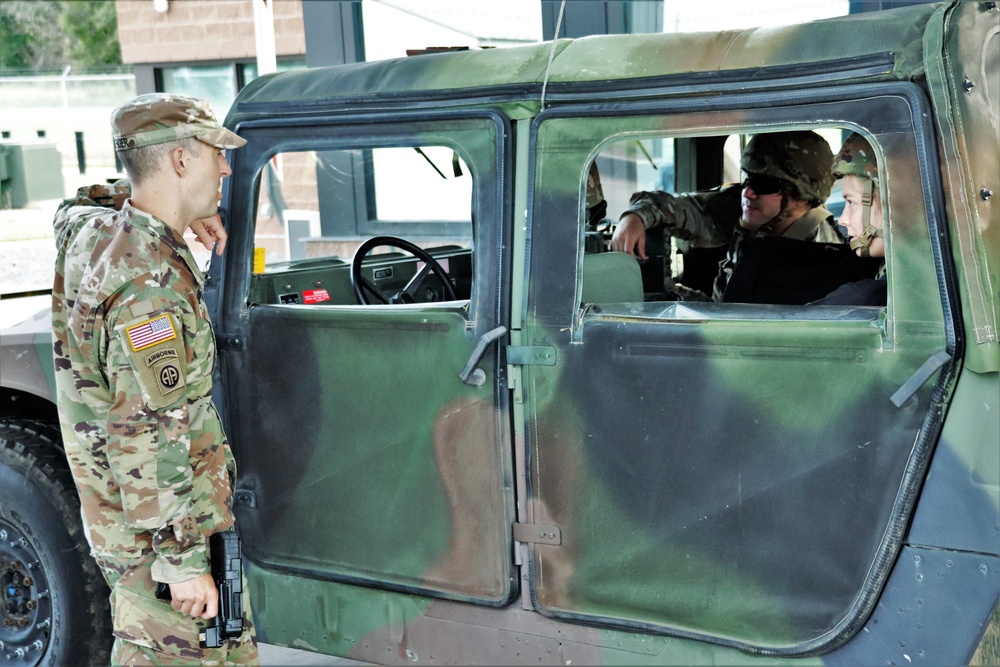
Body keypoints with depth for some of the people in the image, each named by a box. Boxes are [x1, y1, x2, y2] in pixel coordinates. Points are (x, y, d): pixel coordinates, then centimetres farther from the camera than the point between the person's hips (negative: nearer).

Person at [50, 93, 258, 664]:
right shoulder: (151, 281, -25)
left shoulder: (88, 227, 3)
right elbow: (147, 437, -26)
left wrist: (183, 216, 16)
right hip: (165, 527, -9)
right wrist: (184, 561, -22)